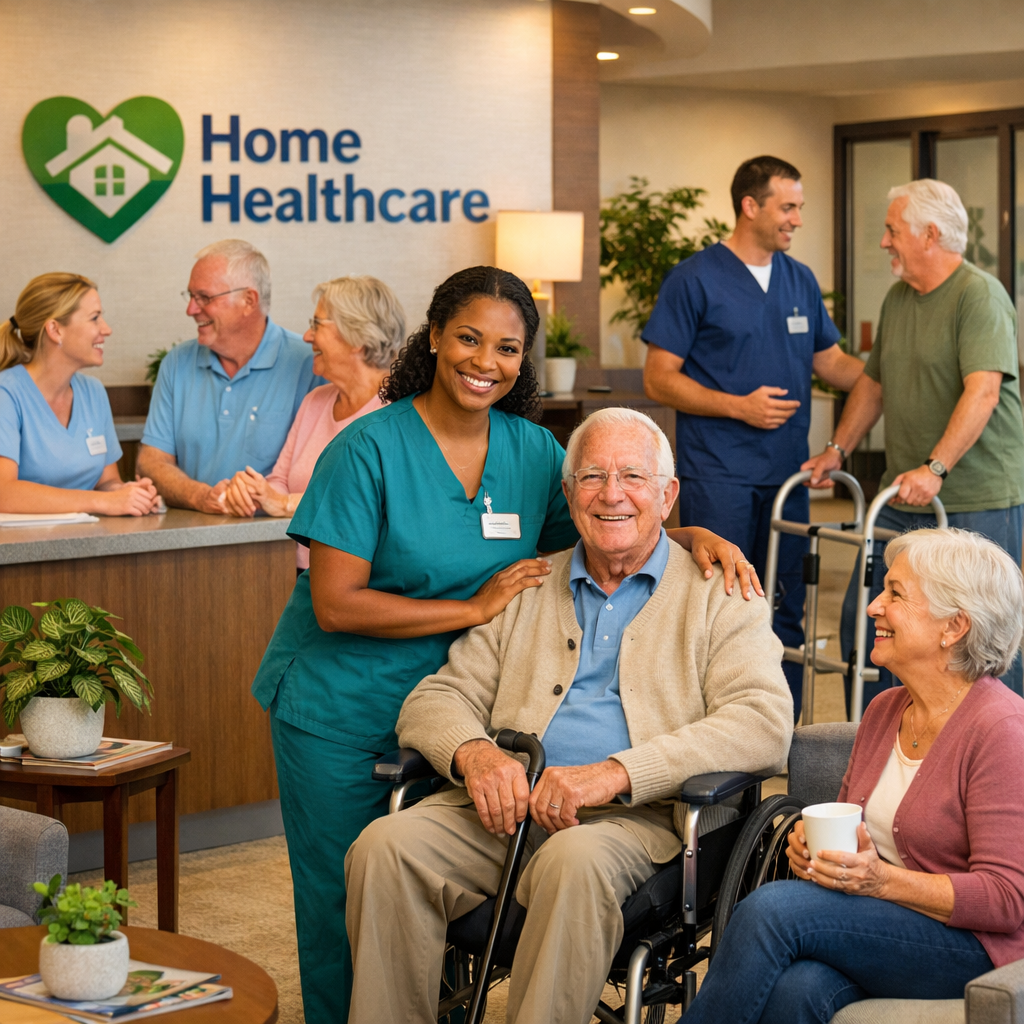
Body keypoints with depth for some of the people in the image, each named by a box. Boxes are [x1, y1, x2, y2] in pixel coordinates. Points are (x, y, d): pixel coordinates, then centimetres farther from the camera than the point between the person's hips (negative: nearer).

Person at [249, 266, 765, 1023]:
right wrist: (475, 607, -17)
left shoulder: (531, 450, 2)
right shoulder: (371, 448, -13)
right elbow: (335, 604, -17)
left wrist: (697, 538, -11)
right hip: (340, 712, -4)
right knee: (344, 905, 4)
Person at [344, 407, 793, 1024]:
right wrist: (473, 751, -10)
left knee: (576, 860, -37)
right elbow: (436, 700, 17)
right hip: (505, 809, 4)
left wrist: (616, 773, -18)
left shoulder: (717, 596, 10)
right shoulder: (525, 592, 22)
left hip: (632, 818, -3)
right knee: (386, 846, -25)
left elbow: (764, 724, -6)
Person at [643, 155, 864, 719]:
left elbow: (830, 361, 19)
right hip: (718, 476, -6)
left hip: (786, 473, 6)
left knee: (785, 611, 9)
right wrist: (740, 406, -15)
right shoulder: (694, 279, -5)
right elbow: (659, 378, -6)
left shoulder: (800, 280, 12)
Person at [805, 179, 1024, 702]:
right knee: (860, 618, 7)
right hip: (902, 499, 8)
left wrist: (936, 468, -33)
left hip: (979, 503, -8)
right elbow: (873, 382, 25)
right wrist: (838, 448, 16)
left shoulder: (980, 296, -13)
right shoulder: (898, 298, 14)